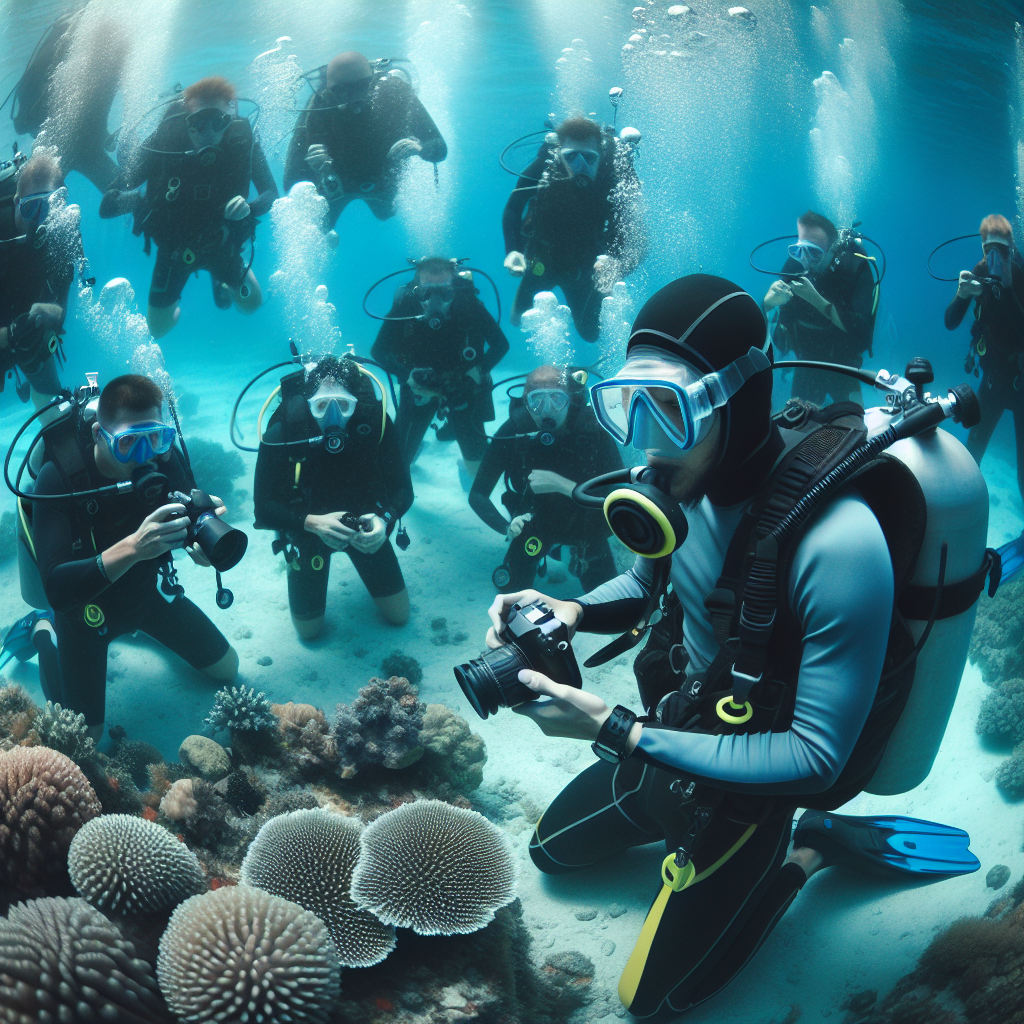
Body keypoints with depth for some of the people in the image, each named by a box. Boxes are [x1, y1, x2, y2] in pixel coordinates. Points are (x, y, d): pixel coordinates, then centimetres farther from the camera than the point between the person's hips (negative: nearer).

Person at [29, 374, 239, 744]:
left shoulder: (163, 457, -22)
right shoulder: (59, 478, -35)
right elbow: (56, 589, -42)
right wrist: (131, 548, -57)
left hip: (146, 589, 4)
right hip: (84, 608, -4)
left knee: (227, 668, 13)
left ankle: (135, 625, 35)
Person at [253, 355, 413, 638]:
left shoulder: (374, 421, -26)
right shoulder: (281, 434, -30)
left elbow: (402, 489, -19)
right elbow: (264, 509, -26)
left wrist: (384, 519, -40)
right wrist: (313, 523, -43)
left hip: (363, 518, 1)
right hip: (306, 526, -1)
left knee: (399, 615, 4)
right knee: (309, 629, 6)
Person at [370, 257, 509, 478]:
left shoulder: (469, 305, -26)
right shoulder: (404, 305, -25)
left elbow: (501, 344, -12)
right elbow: (378, 350, -14)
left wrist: (478, 371, -28)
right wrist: (408, 374, -30)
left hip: (461, 386, 0)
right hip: (419, 385, 0)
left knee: (476, 450, 4)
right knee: (399, 452, -2)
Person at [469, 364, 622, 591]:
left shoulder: (594, 430, -29)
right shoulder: (513, 431, -25)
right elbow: (477, 495, -18)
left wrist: (561, 485, -42)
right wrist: (507, 527, -37)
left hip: (585, 523, -1)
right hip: (535, 520, 1)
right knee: (511, 589, -3)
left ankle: (582, 555, 31)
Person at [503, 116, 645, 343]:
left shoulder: (619, 180, -32)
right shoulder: (543, 169, -29)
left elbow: (635, 237, -34)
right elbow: (513, 209, -11)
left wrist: (618, 264, -56)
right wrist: (512, 251, -27)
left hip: (585, 268, 0)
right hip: (543, 260, 1)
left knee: (590, 333, 14)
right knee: (519, 319, 11)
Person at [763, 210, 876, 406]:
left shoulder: (855, 267, -20)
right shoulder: (795, 264, -12)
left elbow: (857, 327, -29)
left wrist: (814, 298, -36)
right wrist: (771, 300, -33)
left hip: (844, 365, -2)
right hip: (806, 365, 3)